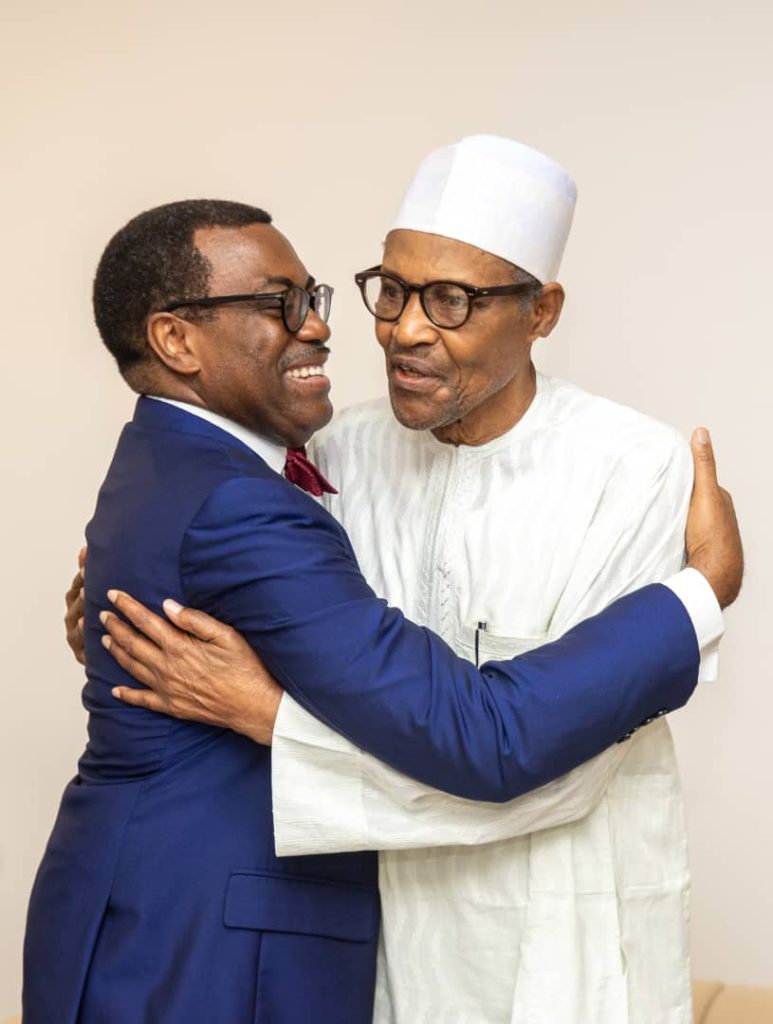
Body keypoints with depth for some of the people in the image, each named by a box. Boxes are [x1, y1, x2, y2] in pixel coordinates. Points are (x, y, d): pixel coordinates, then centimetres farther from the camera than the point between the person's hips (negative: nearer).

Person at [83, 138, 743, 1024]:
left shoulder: (635, 471, -19)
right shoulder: (344, 454, -5)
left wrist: (273, 712, -27)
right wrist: (122, 630, -8)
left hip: (565, 947, -3)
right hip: (390, 926, 4)